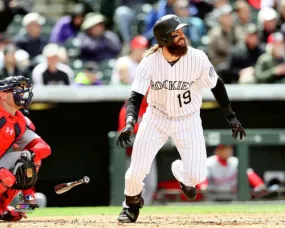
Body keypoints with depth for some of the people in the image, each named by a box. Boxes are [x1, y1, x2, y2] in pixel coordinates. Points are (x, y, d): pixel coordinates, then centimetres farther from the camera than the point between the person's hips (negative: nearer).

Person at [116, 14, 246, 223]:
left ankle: (180, 171, 29)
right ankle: (133, 203, 27)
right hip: (156, 118, 0)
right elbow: (135, 98, -19)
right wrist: (130, 123, -37)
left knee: (197, 176, -10)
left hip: (188, 120, 0)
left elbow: (217, 85, -3)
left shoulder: (197, 58, -19)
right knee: (136, 172, -8)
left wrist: (231, 117, -2)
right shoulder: (149, 63, -19)